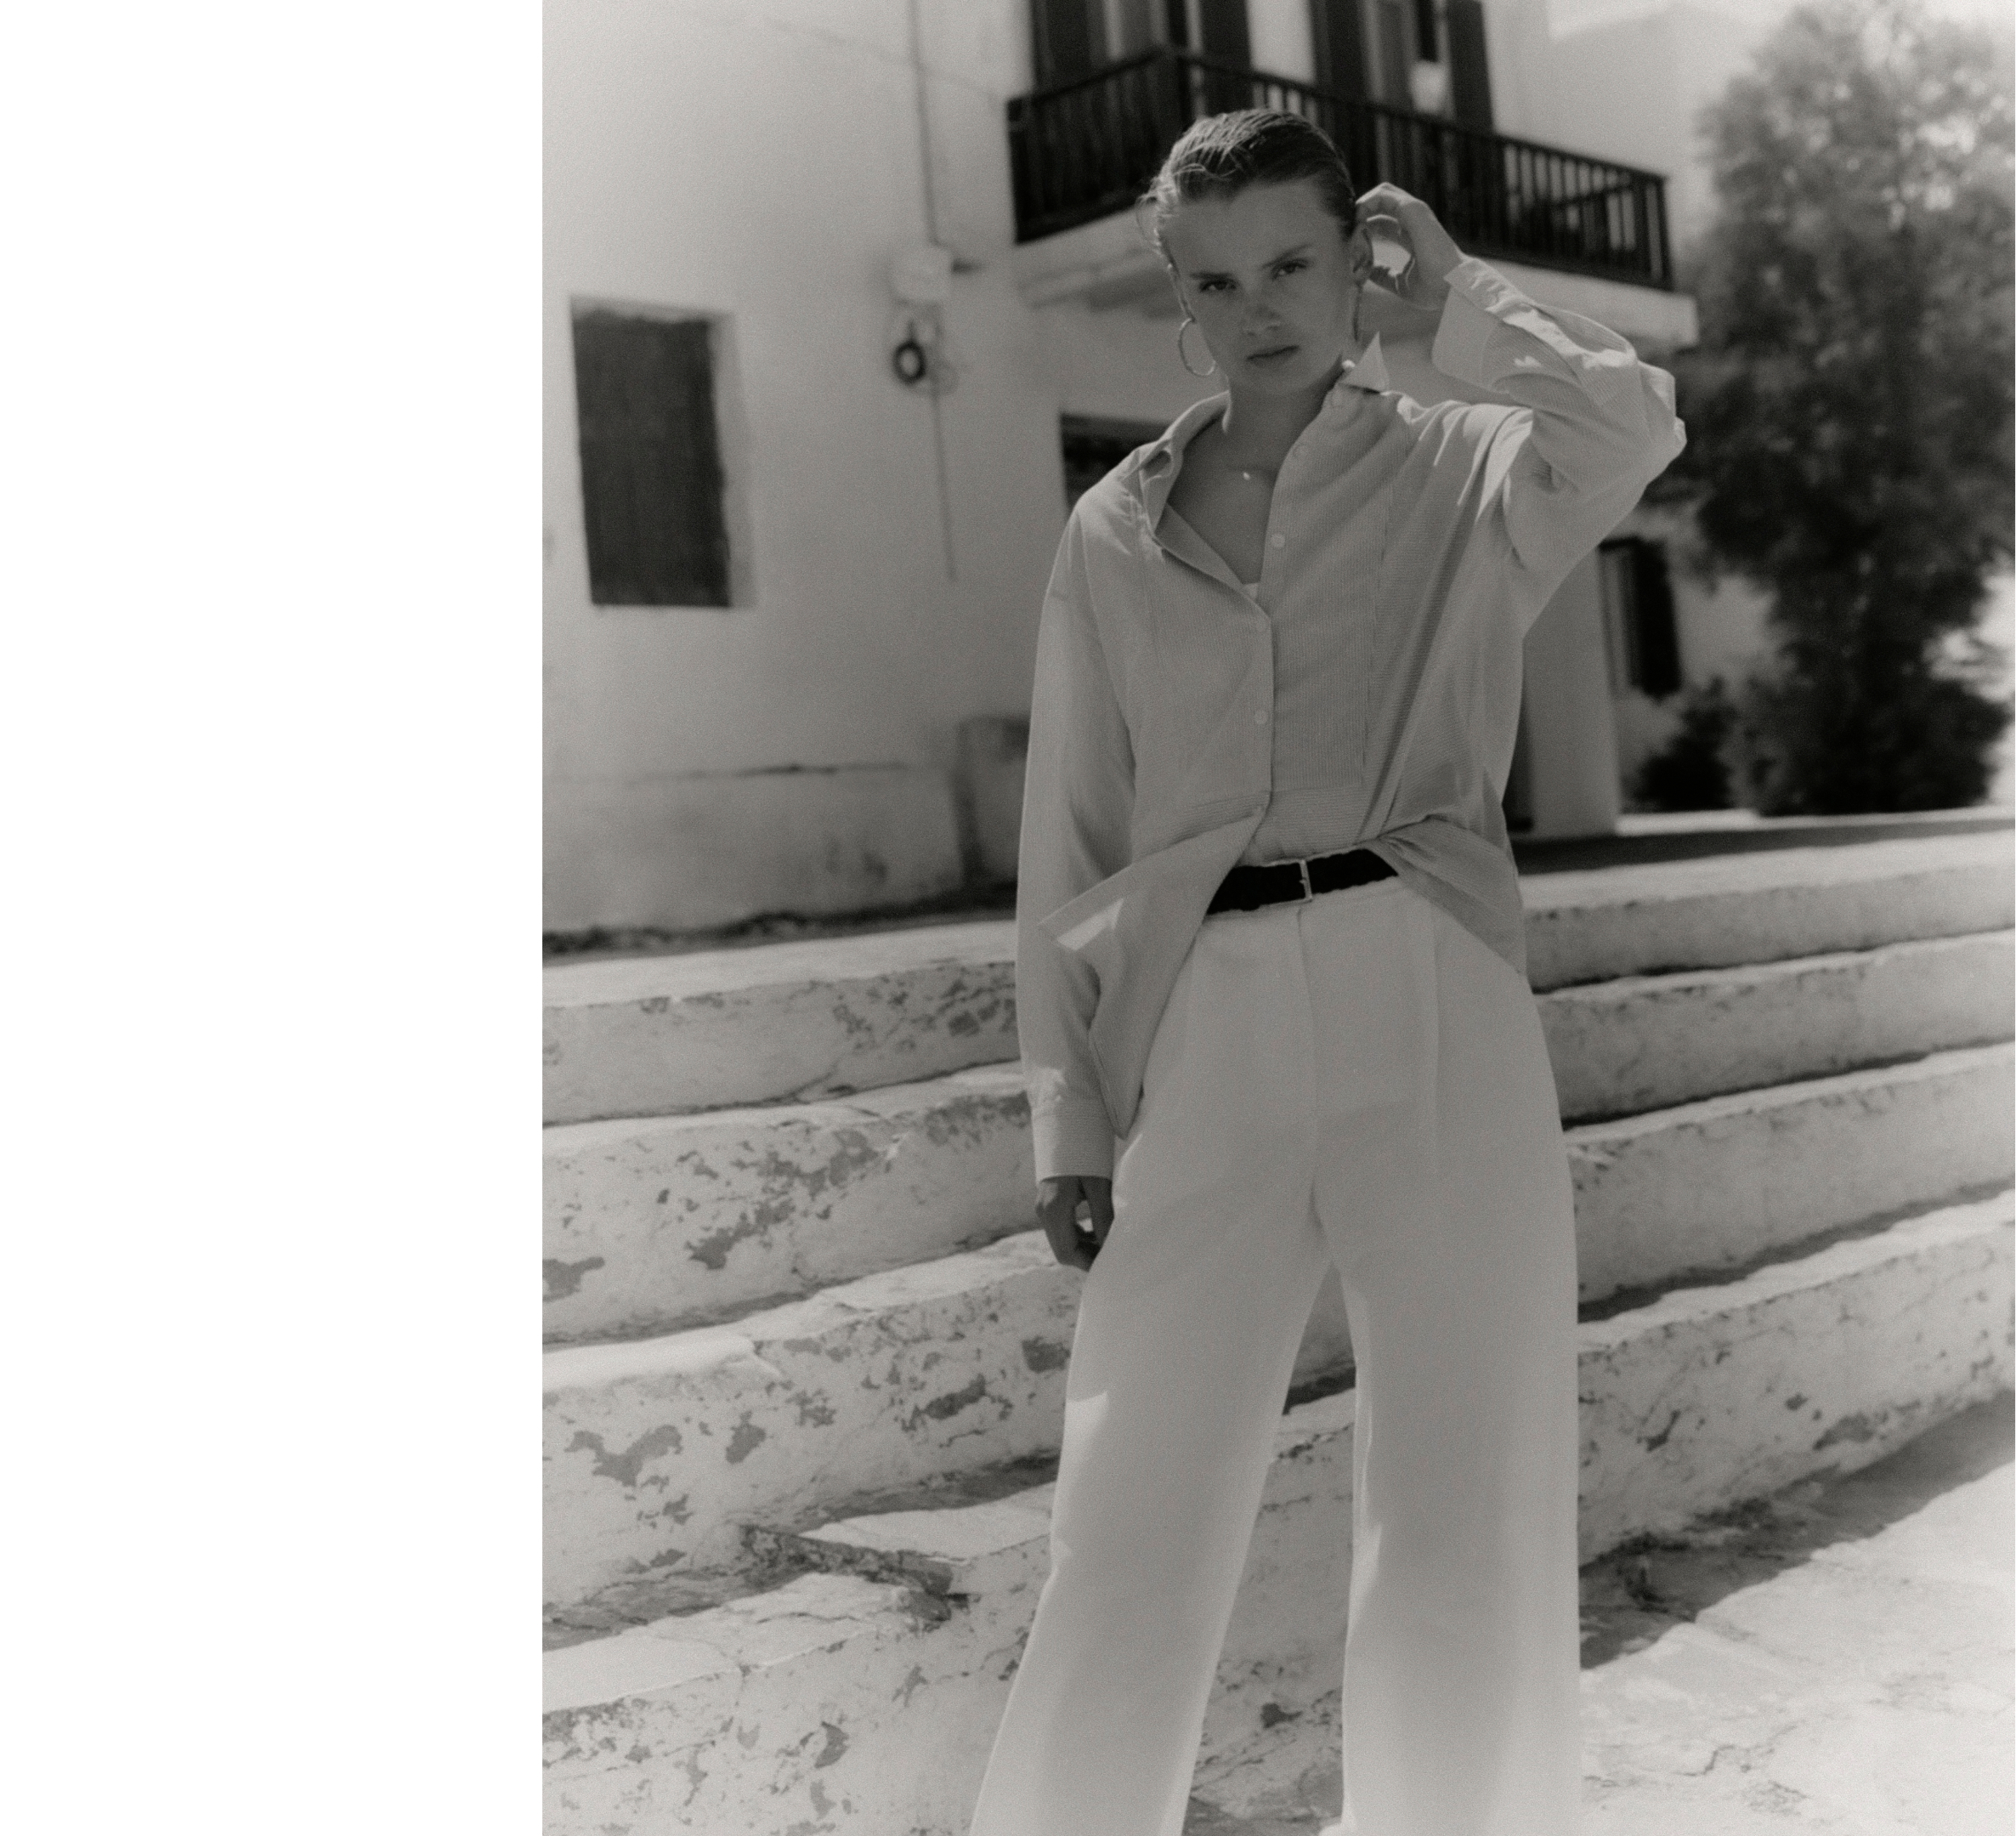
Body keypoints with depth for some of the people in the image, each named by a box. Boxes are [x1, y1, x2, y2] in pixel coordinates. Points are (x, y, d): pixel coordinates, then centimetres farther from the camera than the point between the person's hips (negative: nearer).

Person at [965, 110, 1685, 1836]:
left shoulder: (1466, 475, 10)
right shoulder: (1115, 533, 14)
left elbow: (1635, 428, -13)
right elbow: (1070, 843, 13)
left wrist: (1456, 299, 3)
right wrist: (1068, 1113, 5)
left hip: (1436, 1003, -1)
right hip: (1201, 1036, 1)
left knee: (1469, 1541, 0)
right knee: (1130, 1546, -1)